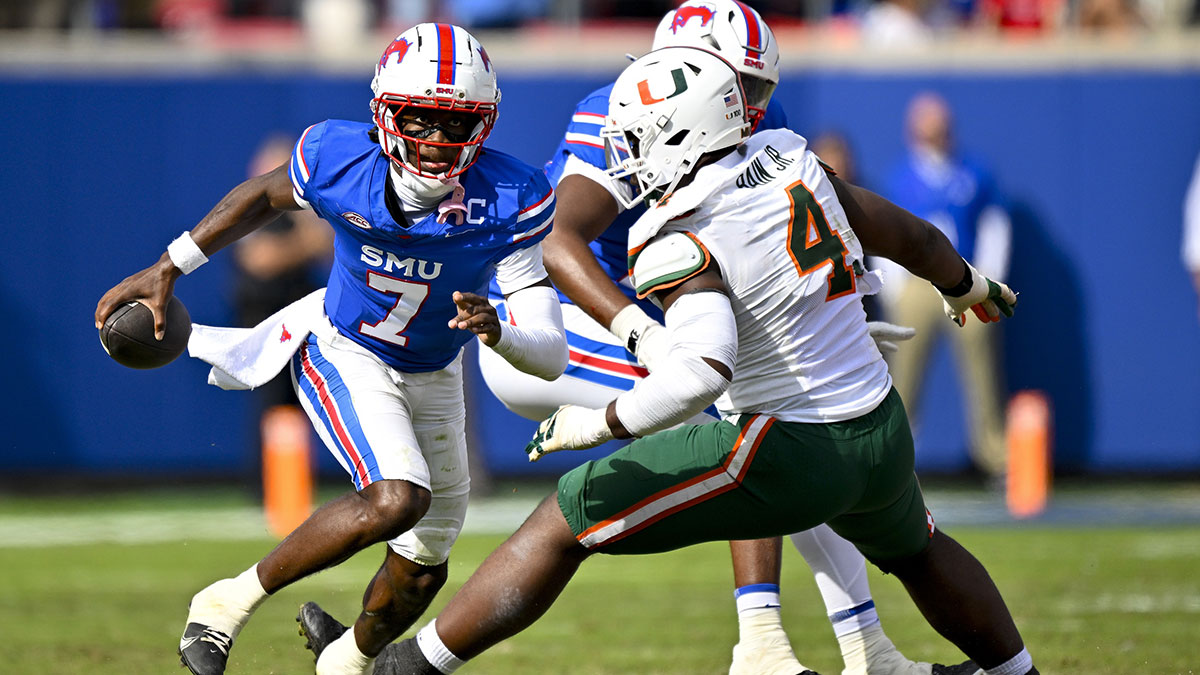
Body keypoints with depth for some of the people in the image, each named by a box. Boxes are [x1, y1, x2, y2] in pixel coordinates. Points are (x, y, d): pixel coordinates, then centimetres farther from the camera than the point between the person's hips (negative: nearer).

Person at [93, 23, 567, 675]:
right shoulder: (339, 161, -28)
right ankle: (233, 602, -15)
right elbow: (264, 195, -3)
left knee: (422, 569, 17)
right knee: (398, 499, -30)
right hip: (344, 353, -3)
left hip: (432, 377, 3)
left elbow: (551, 356, -29)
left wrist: (498, 333, -51)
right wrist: (168, 268, -1)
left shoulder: (510, 203, -30)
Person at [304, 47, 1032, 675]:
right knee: (914, 550, 41)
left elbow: (702, 370, -37)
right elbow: (910, 235, 16)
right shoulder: (794, 165, 1)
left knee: (563, 522, 0)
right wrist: (969, 287, 36)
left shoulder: (687, 246, -21)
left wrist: (600, 423, -24)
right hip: (882, 433, 7)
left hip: (788, 451, -7)